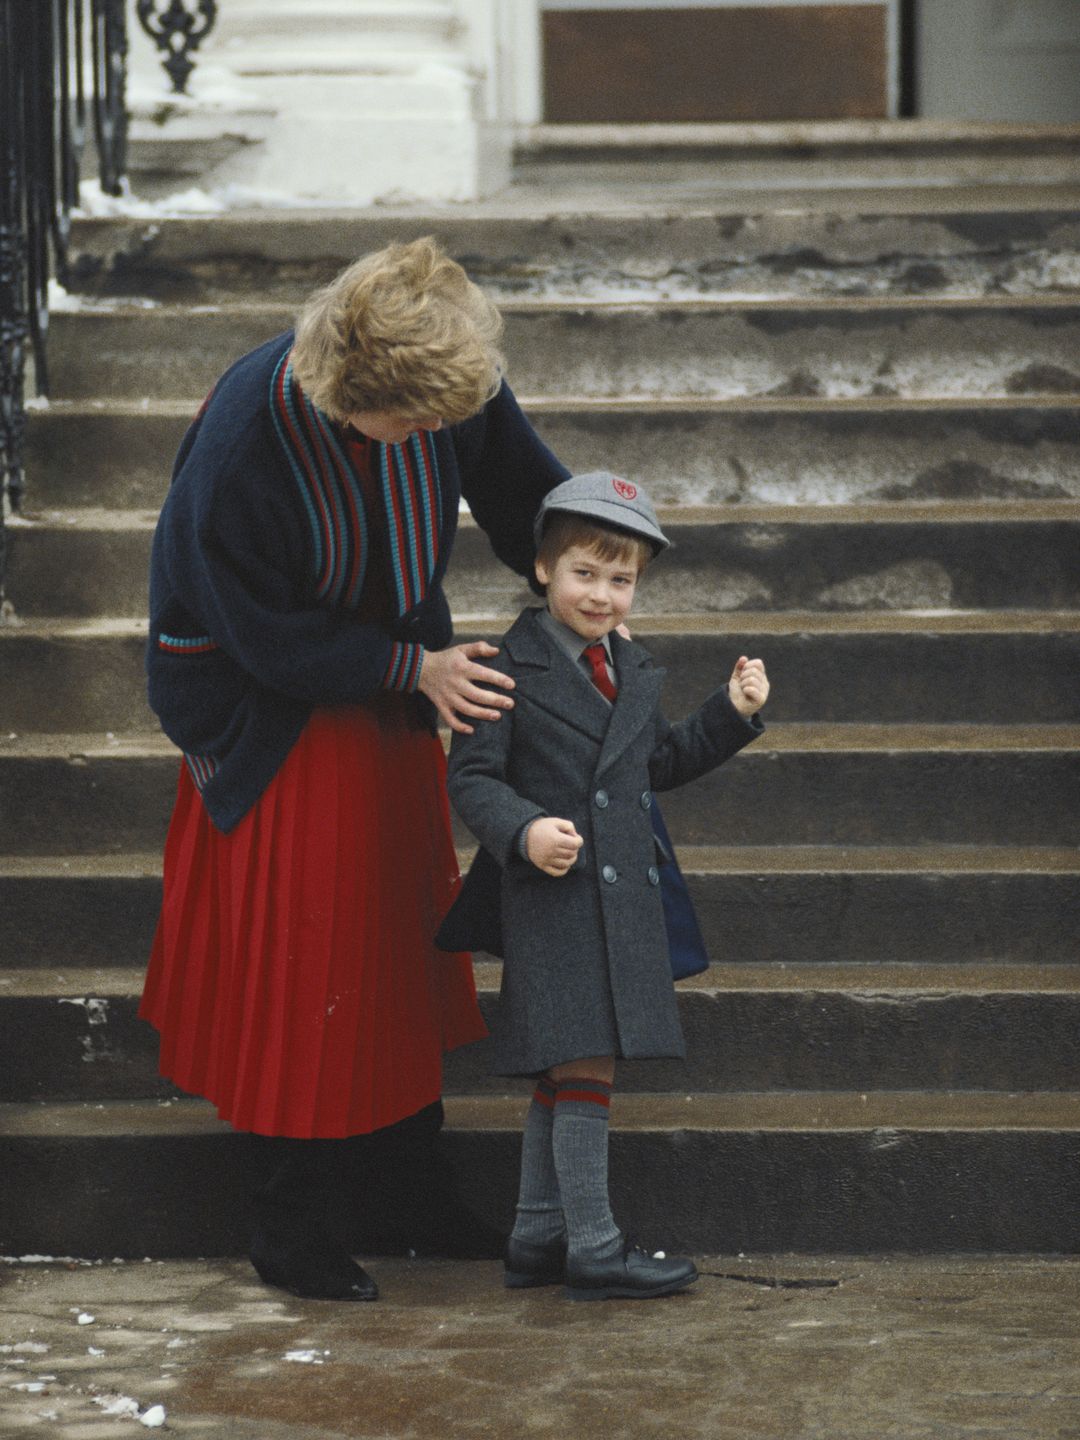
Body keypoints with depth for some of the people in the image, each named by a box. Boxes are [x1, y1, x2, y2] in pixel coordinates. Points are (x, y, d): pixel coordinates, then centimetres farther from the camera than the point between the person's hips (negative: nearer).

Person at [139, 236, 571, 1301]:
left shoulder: (452, 386, -20)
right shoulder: (241, 443, -34)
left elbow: (525, 494, 0)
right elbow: (265, 636, -24)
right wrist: (413, 669, -27)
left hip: (389, 692, 6)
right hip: (271, 710, -6)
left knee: (402, 930, 13)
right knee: (300, 953, -2)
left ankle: (409, 1189, 26)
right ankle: (292, 1224, 11)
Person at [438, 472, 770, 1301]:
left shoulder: (633, 673, 15)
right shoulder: (513, 670, -7)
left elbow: (661, 762, 27)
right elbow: (471, 776, -9)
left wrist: (732, 713, 15)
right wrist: (523, 830, -26)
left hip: (624, 901, 8)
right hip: (552, 896, -7)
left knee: (563, 1076, 12)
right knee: (586, 1068, -10)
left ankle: (538, 1239, 20)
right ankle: (593, 1248, -4)